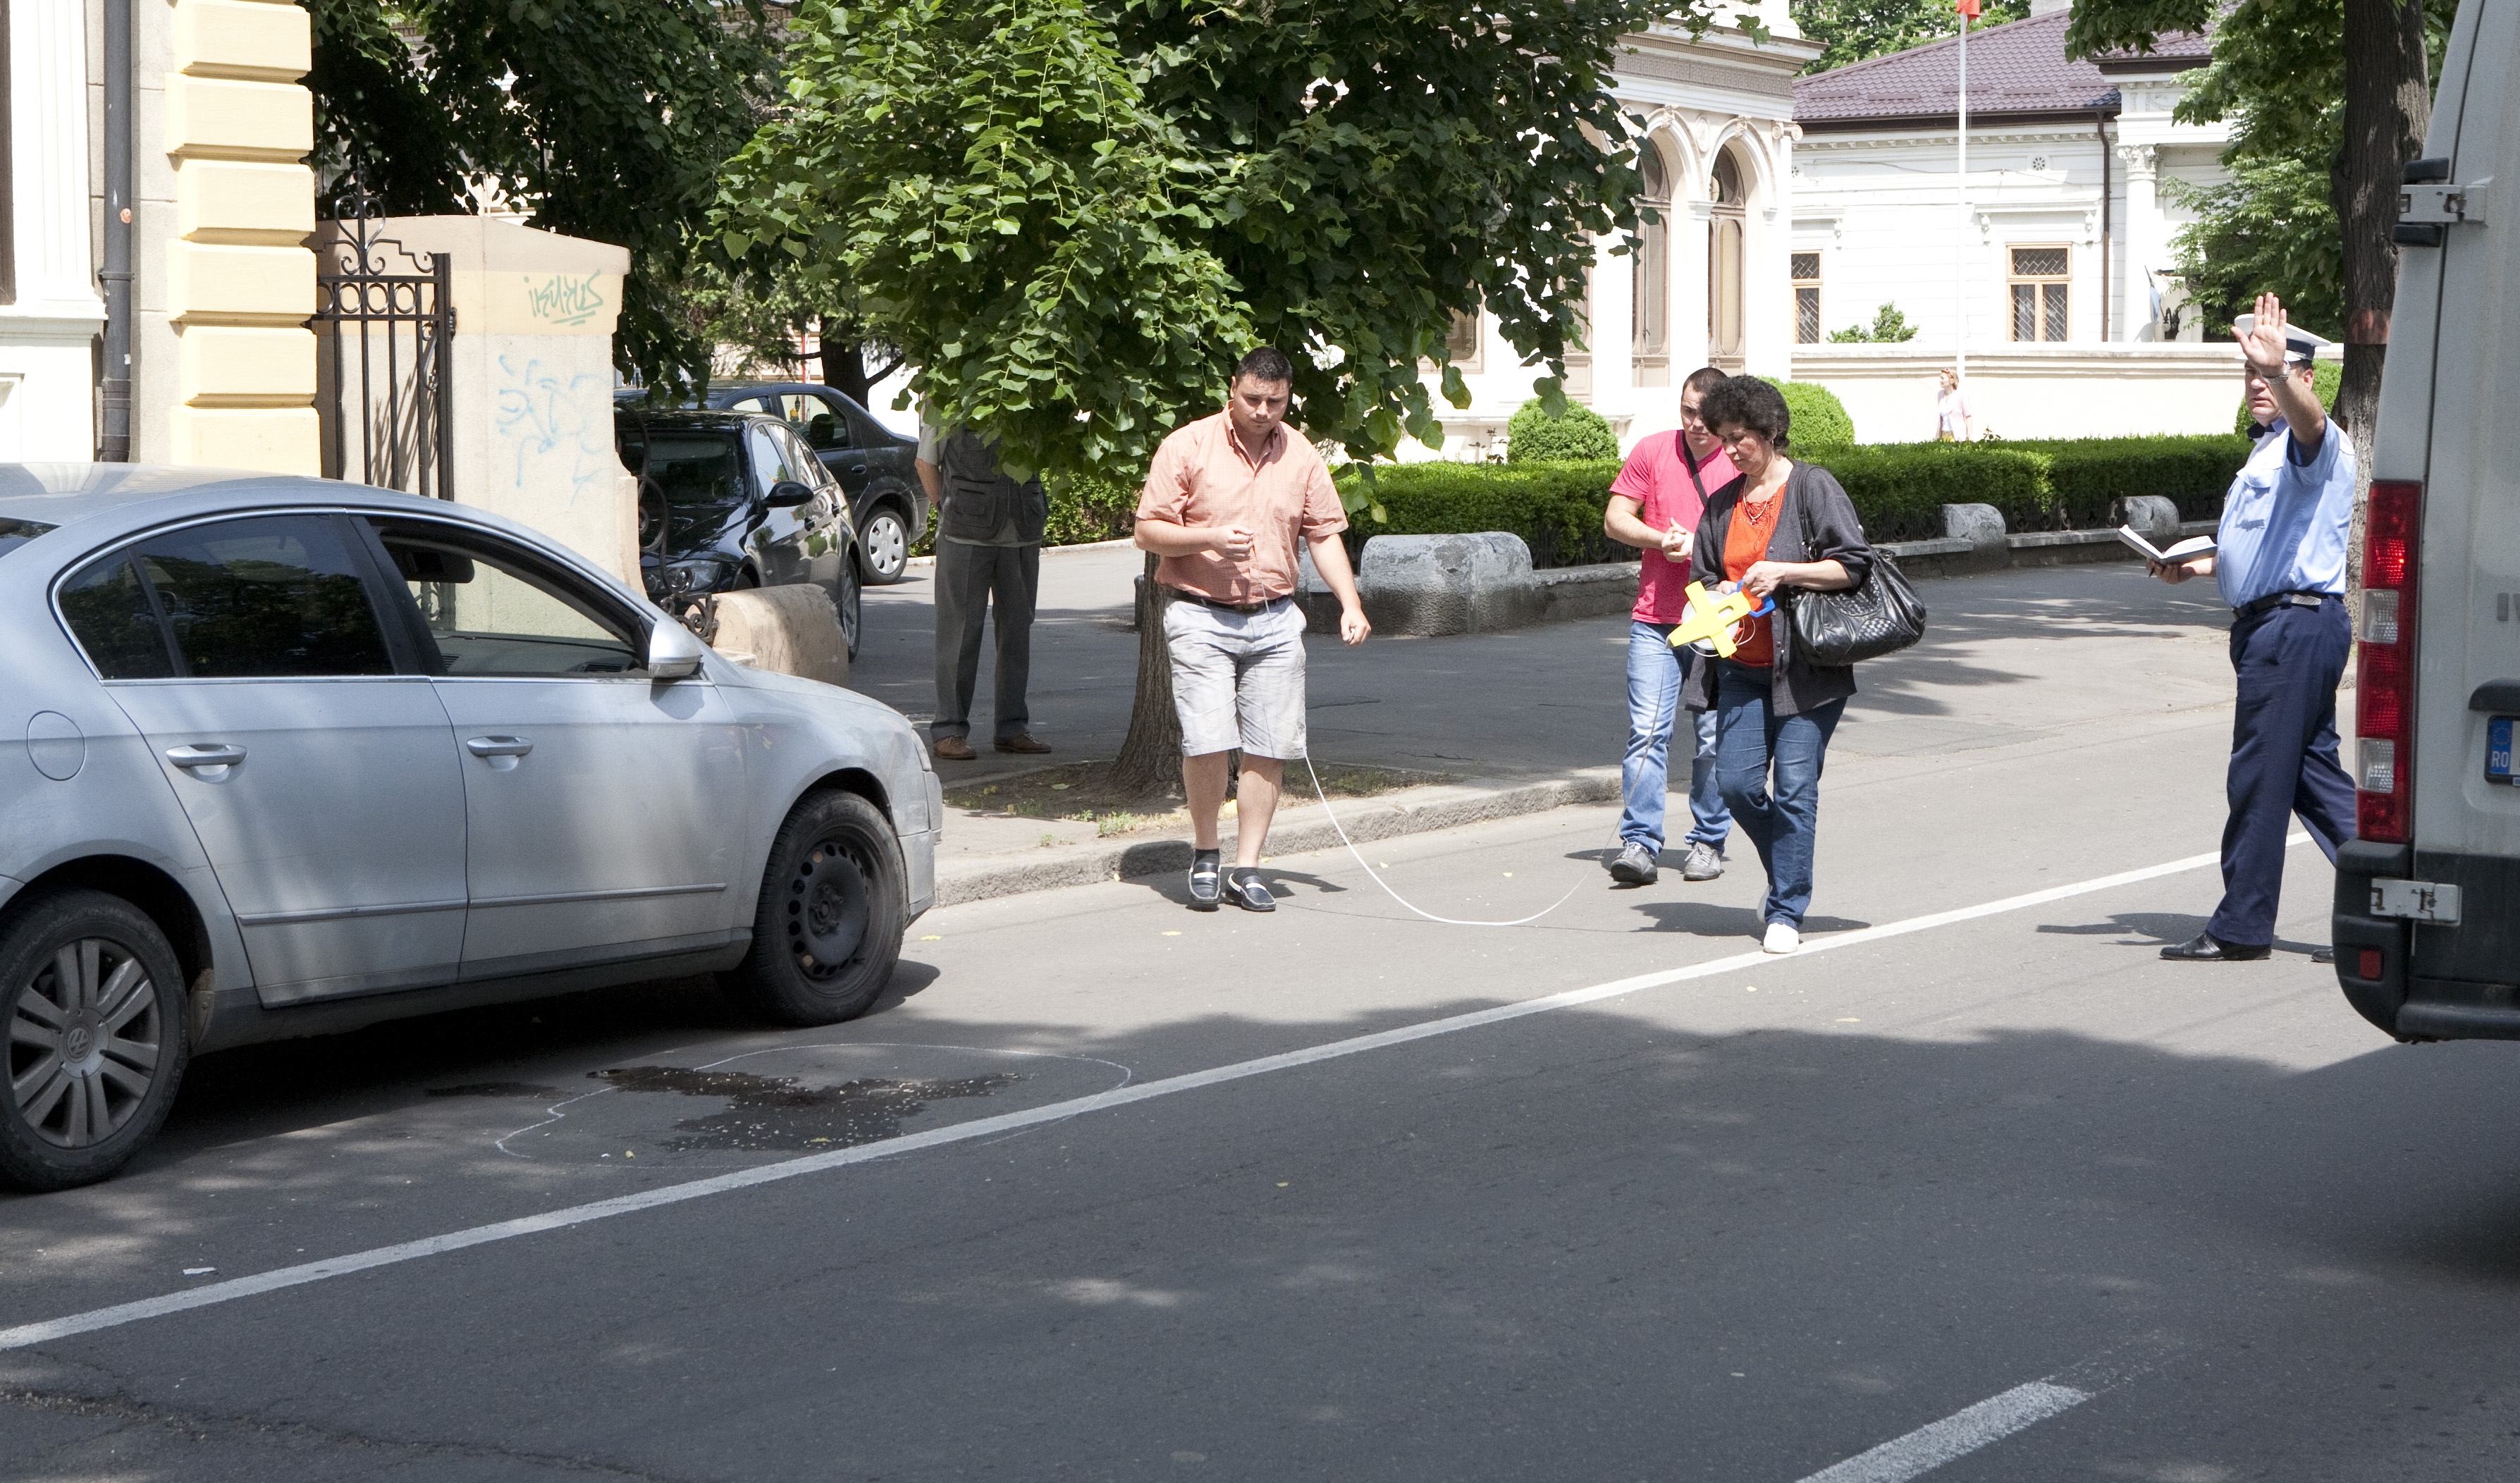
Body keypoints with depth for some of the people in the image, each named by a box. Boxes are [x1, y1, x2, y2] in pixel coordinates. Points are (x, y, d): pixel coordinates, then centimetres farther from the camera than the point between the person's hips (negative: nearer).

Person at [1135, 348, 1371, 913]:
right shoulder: (1188, 447, -3)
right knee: (1206, 742, -14)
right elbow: (1148, 532, -2)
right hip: (1201, 618, -4)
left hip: (1275, 620, 4)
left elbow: (1325, 536, 14)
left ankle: (1246, 870, 9)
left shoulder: (1301, 457, 8)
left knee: (1270, 748, 0)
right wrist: (1210, 538, -18)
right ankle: (1204, 856, 8)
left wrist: (1350, 604, 2)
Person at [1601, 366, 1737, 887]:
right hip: (1655, 618, 1)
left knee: (1714, 738, 3)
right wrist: (1661, 539, -10)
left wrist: (1700, 545, -12)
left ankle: (1709, 843, 15)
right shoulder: (1653, 452, 7)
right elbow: (1614, 520, 7)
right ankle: (1639, 844, -9)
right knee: (1646, 731, -8)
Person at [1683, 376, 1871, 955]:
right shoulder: (1723, 504, 14)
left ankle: (1786, 912, 1)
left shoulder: (1812, 487, -3)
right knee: (1736, 782, -2)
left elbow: (1854, 564, -8)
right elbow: (1704, 575, 22)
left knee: (1794, 787, -7)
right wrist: (1721, 593, -1)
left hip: (1807, 668, -5)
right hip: (1744, 667, 5)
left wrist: (1783, 572, -16)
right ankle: (1789, 877, 22)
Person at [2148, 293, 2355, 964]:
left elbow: (2307, 419, -35)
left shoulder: (2316, 443, -9)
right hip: (2268, 624, 11)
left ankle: (2242, 926, 1)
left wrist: (2278, 369, -53)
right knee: (2313, 771, 11)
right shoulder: (2270, 450, 22)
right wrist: (2196, 565, 18)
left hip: (2297, 624, -11)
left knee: (2259, 776, -6)